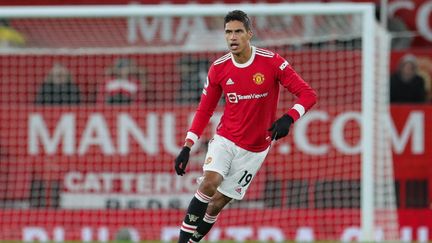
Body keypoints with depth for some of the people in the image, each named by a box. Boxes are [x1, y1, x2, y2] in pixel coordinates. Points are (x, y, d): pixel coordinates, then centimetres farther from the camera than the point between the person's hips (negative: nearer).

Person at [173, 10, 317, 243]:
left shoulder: (271, 62, -13)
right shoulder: (219, 68, -4)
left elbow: (308, 94, -12)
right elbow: (204, 110, 6)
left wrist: (288, 118, -31)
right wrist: (187, 147, -2)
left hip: (254, 150, -1)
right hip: (224, 140, 1)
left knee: (216, 204, -2)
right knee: (209, 183, -25)